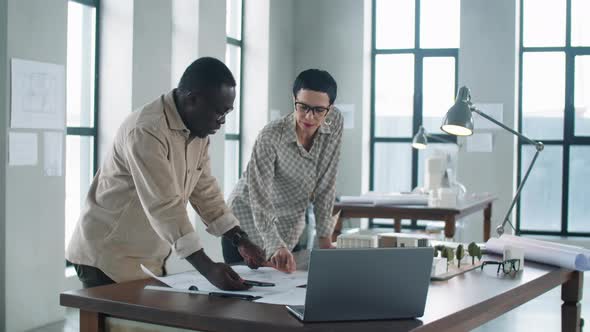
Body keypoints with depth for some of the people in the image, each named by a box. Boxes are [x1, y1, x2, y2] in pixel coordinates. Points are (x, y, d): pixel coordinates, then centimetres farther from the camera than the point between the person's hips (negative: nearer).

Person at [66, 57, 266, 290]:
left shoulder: (198, 131, 2)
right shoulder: (146, 131, -26)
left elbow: (205, 190, 8)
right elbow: (164, 207, -31)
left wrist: (240, 240, -2)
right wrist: (208, 268, -35)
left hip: (150, 259, 8)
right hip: (107, 255, -8)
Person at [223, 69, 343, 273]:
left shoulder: (335, 122, -13)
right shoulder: (271, 137, -27)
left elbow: (325, 184, -5)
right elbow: (261, 198, -32)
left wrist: (325, 238, -7)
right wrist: (276, 247, -46)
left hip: (290, 229, 4)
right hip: (249, 224, -4)